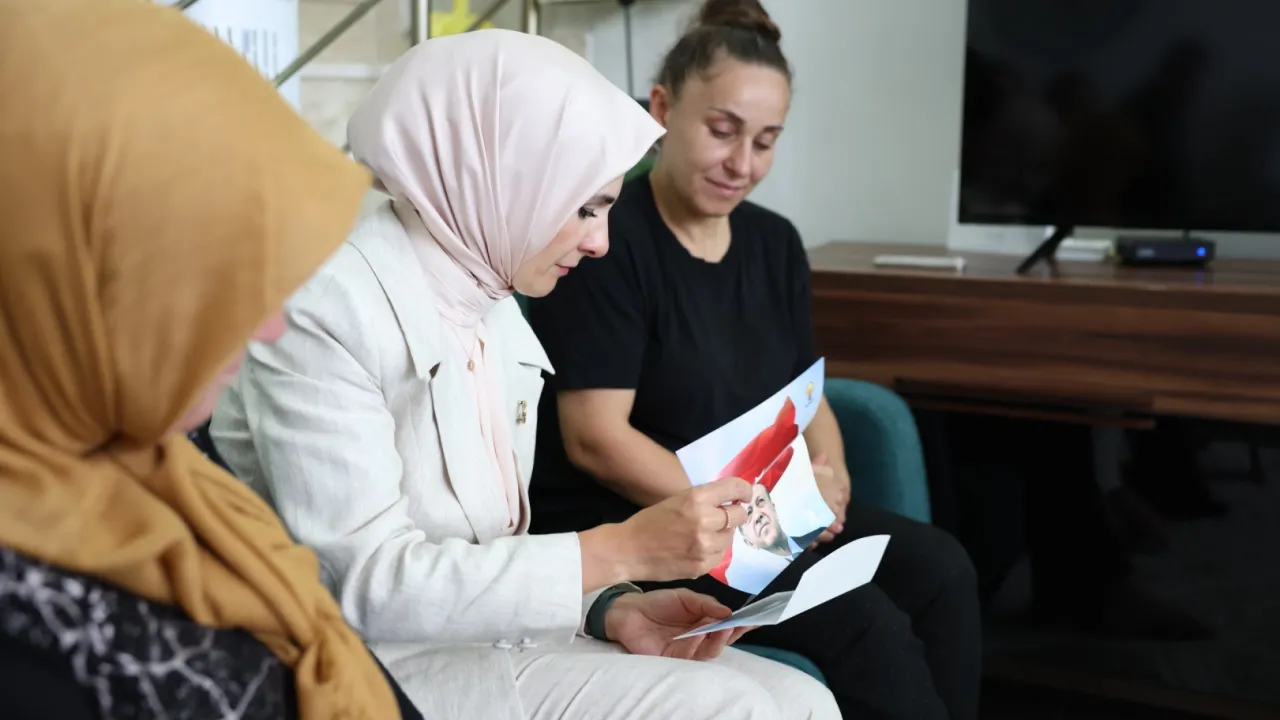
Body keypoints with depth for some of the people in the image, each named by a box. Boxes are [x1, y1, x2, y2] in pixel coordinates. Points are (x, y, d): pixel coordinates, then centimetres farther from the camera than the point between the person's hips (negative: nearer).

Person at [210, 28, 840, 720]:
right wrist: (622, 549, -22)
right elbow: (366, 586, -21)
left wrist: (610, 610, -7)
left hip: (486, 633, 7)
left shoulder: (492, 306, 9)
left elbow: (493, 548, 11)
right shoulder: (323, 303, -16)